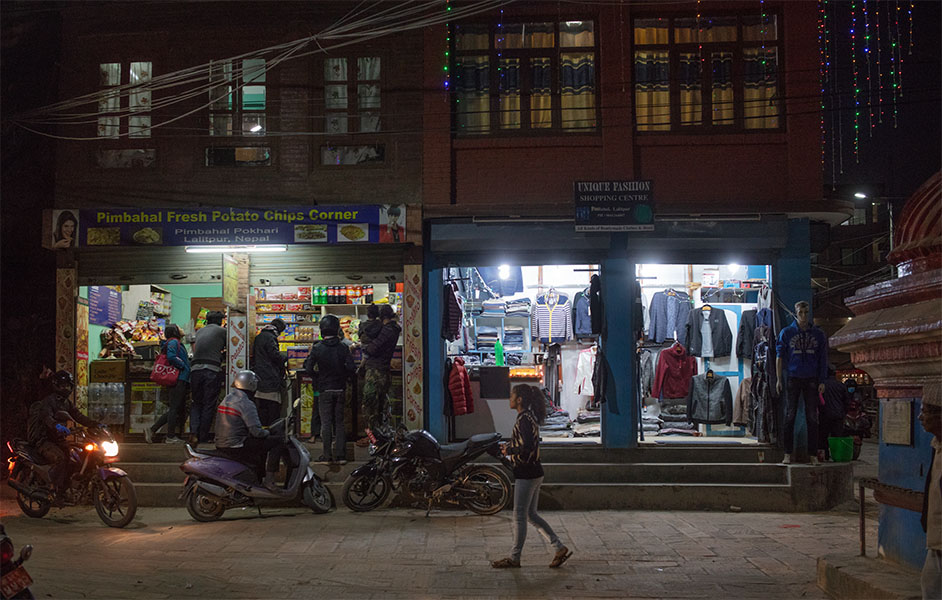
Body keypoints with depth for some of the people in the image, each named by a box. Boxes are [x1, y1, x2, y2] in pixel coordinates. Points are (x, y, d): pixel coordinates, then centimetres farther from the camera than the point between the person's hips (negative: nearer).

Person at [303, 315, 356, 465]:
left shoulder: (317, 348, -8)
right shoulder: (343, 347, -4)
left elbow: (308, 369, -10)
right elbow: (351, 368, -9)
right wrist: (342, 377, 9)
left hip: (324, 390, -2)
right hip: (340, 389, 2)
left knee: (326, 423, 4)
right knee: (339, 422, 8)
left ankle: (327, 455, 3)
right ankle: (340, 455, 6)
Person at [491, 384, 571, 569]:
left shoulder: (524, 420, -17)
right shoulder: (529, 417, 13)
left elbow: (527, 448, -26)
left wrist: (509, 450, -13)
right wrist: (510, 447, 12)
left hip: (527, 474, -10)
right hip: (534, 473, 10)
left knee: (519, 516, 0)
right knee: (530, 514, 14)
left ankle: (514, 558, 10)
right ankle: (560, 548, 14)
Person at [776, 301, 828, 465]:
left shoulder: (818, 335, 8)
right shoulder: (786, 333, 4)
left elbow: (823, 360, 10)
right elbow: (780, 357, 3)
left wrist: (822, 382, 2)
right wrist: (779, 379, -3)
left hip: (811, 380, 1)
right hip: (793, 379, -1)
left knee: (812, 418, 2)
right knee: (790, 416, -1)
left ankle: (813, 454, 6)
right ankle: (788, 453, 2)